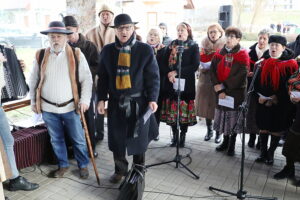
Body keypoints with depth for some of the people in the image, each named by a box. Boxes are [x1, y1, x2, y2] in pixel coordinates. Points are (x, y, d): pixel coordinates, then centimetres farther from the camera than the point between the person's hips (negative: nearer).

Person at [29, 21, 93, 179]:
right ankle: (63, 165, 35)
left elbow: (86, 79, -5)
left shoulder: (77, 55, -6)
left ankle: (83, 165, 29)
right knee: (56, 139, 16)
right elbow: (33, 81, 10)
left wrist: (85, 100, -13)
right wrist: (33, 102, 11)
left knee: (78, 139, 9)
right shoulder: (40, 56, 1)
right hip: (48, 108, 2)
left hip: (70, 107, -2)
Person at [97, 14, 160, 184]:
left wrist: (152, 99, -10)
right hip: (116, 102, 2)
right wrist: (101, 99, 3)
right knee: (117, 138, 10)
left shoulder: (145, 50, -3)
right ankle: (120, 170, 32)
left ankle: (138, 172, 32)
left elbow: (153, 76, -2)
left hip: (139, 102, -2)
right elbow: (102, 77, 8)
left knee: (138, 138, 11)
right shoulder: (107, 50, 5)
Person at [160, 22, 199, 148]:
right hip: (171, 82, 3)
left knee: (184, 110, -1)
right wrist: (169, 73, -13)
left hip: (186, 83, -3)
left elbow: (195, 66, -9)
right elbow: (164, 63, 7)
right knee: (172, 110, 4)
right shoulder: (171, 46, 12)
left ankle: (183, 136, 14)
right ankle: (175, 136, 19)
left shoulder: (194, 47, 3)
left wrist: (176, 72, -15)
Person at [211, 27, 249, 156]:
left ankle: (232, 145, 18)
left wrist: (224, 86, -15)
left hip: (236, 92, -3)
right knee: (223, 116, 11)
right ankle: (225, 141, 28)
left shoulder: (243, 55, -5)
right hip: (221, 91, 4)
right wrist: (219, 89, -12)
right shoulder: (219, 53, 7)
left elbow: (241, 75, -13)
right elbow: (213, 72, 0)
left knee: (234, 117, 3)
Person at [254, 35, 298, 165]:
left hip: (280, 104, -3)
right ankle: (263, 153, 22)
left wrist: (276, 98, -14)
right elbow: (258, 81, 5)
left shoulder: (290, 64, -8)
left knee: (276, 129, 7)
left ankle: (270, 154, 22)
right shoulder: (265, 62, 5)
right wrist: (261, 95, -8)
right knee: (263, 128, 9)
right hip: (263, 102, 4)